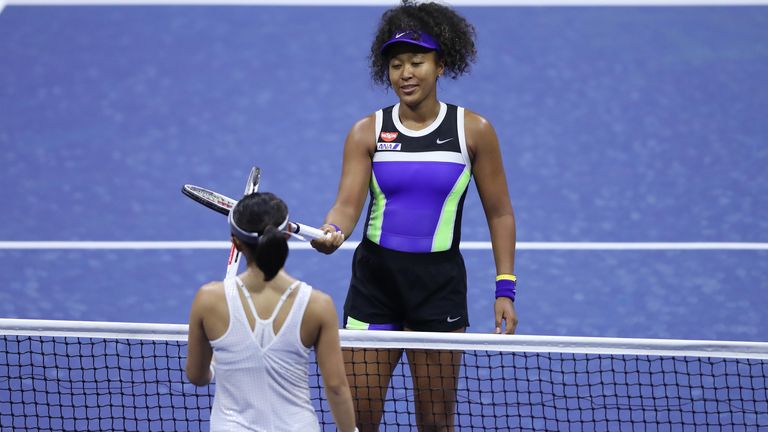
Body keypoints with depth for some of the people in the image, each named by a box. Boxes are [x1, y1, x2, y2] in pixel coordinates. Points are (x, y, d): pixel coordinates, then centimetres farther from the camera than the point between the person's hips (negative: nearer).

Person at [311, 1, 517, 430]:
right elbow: (348, 202, -8)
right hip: (375, 278, 1)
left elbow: (499, 213, 3)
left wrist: (505, 288, -2)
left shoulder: (473, 130, -1)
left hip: (440, 284, -1)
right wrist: (333, 231, -31)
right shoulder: (368, 132, 1)